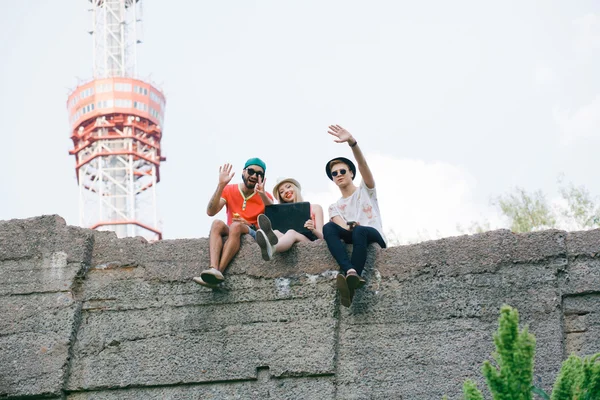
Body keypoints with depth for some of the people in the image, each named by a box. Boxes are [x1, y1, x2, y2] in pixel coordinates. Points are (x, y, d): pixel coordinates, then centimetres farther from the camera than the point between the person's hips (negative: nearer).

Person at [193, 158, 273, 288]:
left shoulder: (265, 197, 3)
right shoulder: (229, 190, 7)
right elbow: (211, 212, -8)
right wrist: (221, 185, -16)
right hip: (229, 234, 2)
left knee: (236, 226, -33)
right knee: (217, 223, -29)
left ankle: (219, 271, -45)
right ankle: (214, 269, -51)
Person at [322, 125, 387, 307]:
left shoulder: (365, 190, 17)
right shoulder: (334, 207, 23)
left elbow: (362, 164, -5)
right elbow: (341, 226, -1)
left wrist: (352, 142, -25)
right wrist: (350, 226, -29)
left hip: (374, 237, -2)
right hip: (350, 239, 2)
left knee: (359, 230, -38)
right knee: (328, 227, -30)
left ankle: (350, 281, -50)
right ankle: (351, 273, -54)